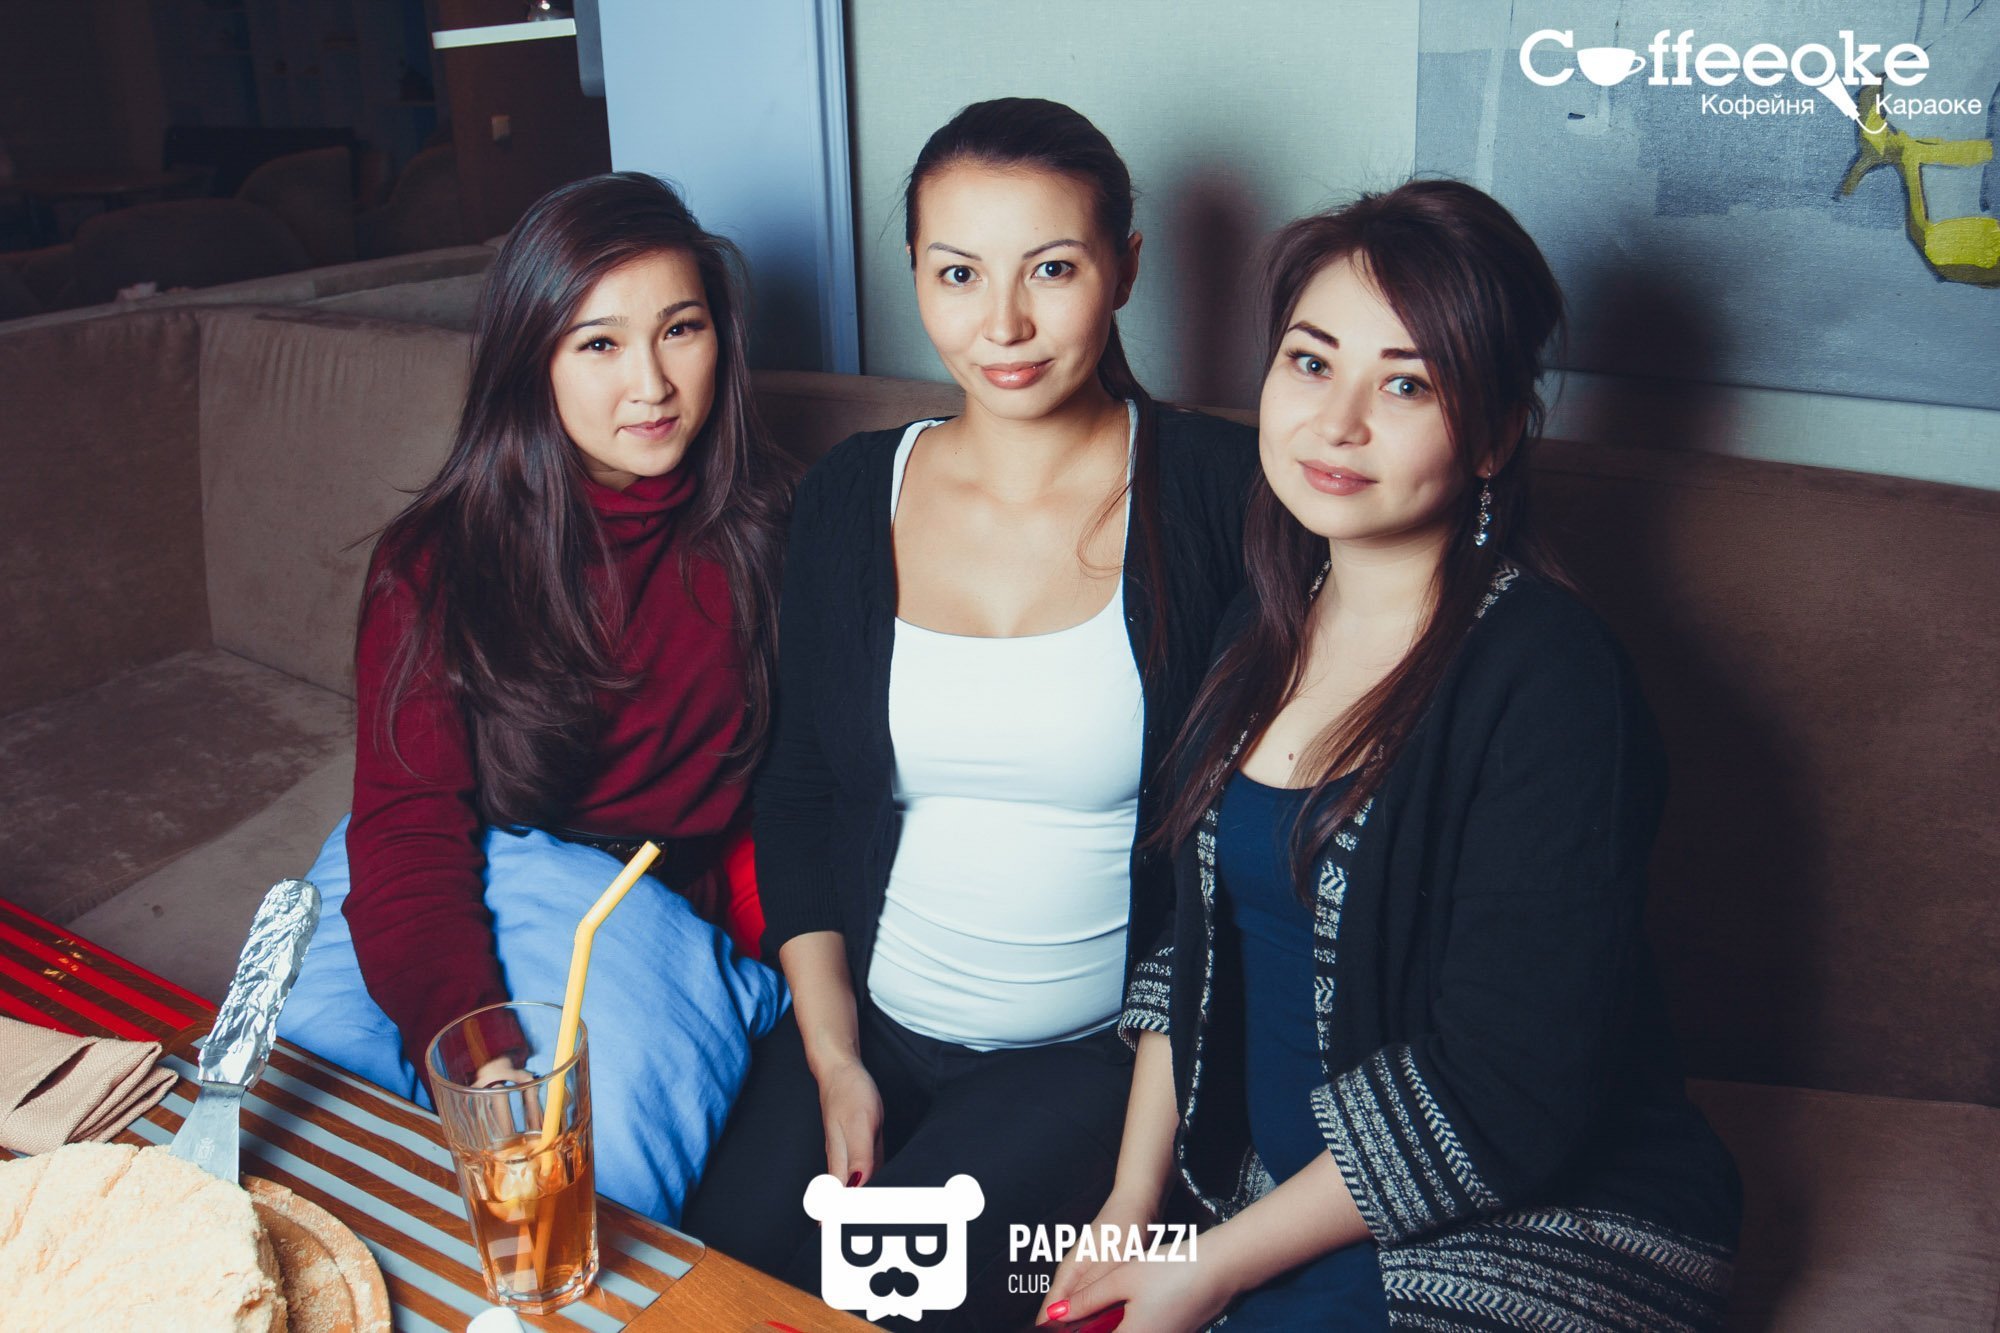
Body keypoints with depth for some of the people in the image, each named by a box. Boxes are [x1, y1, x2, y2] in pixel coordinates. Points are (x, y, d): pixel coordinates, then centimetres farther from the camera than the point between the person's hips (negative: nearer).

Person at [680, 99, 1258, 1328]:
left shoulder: (1218, 492, -10)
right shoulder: (852, 496, 1)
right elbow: (796, 789, 6)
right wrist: (832, 1056, 0)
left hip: (1104, 1050, -3)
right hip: (866, 1022, 4)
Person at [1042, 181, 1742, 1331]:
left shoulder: (1549, 683, -20)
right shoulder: (1270, 622, 2)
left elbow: (1498, 1104, -21)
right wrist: (1132, 1204, 2)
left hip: (1534, 1240, -5)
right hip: (1279, 1197, 5)